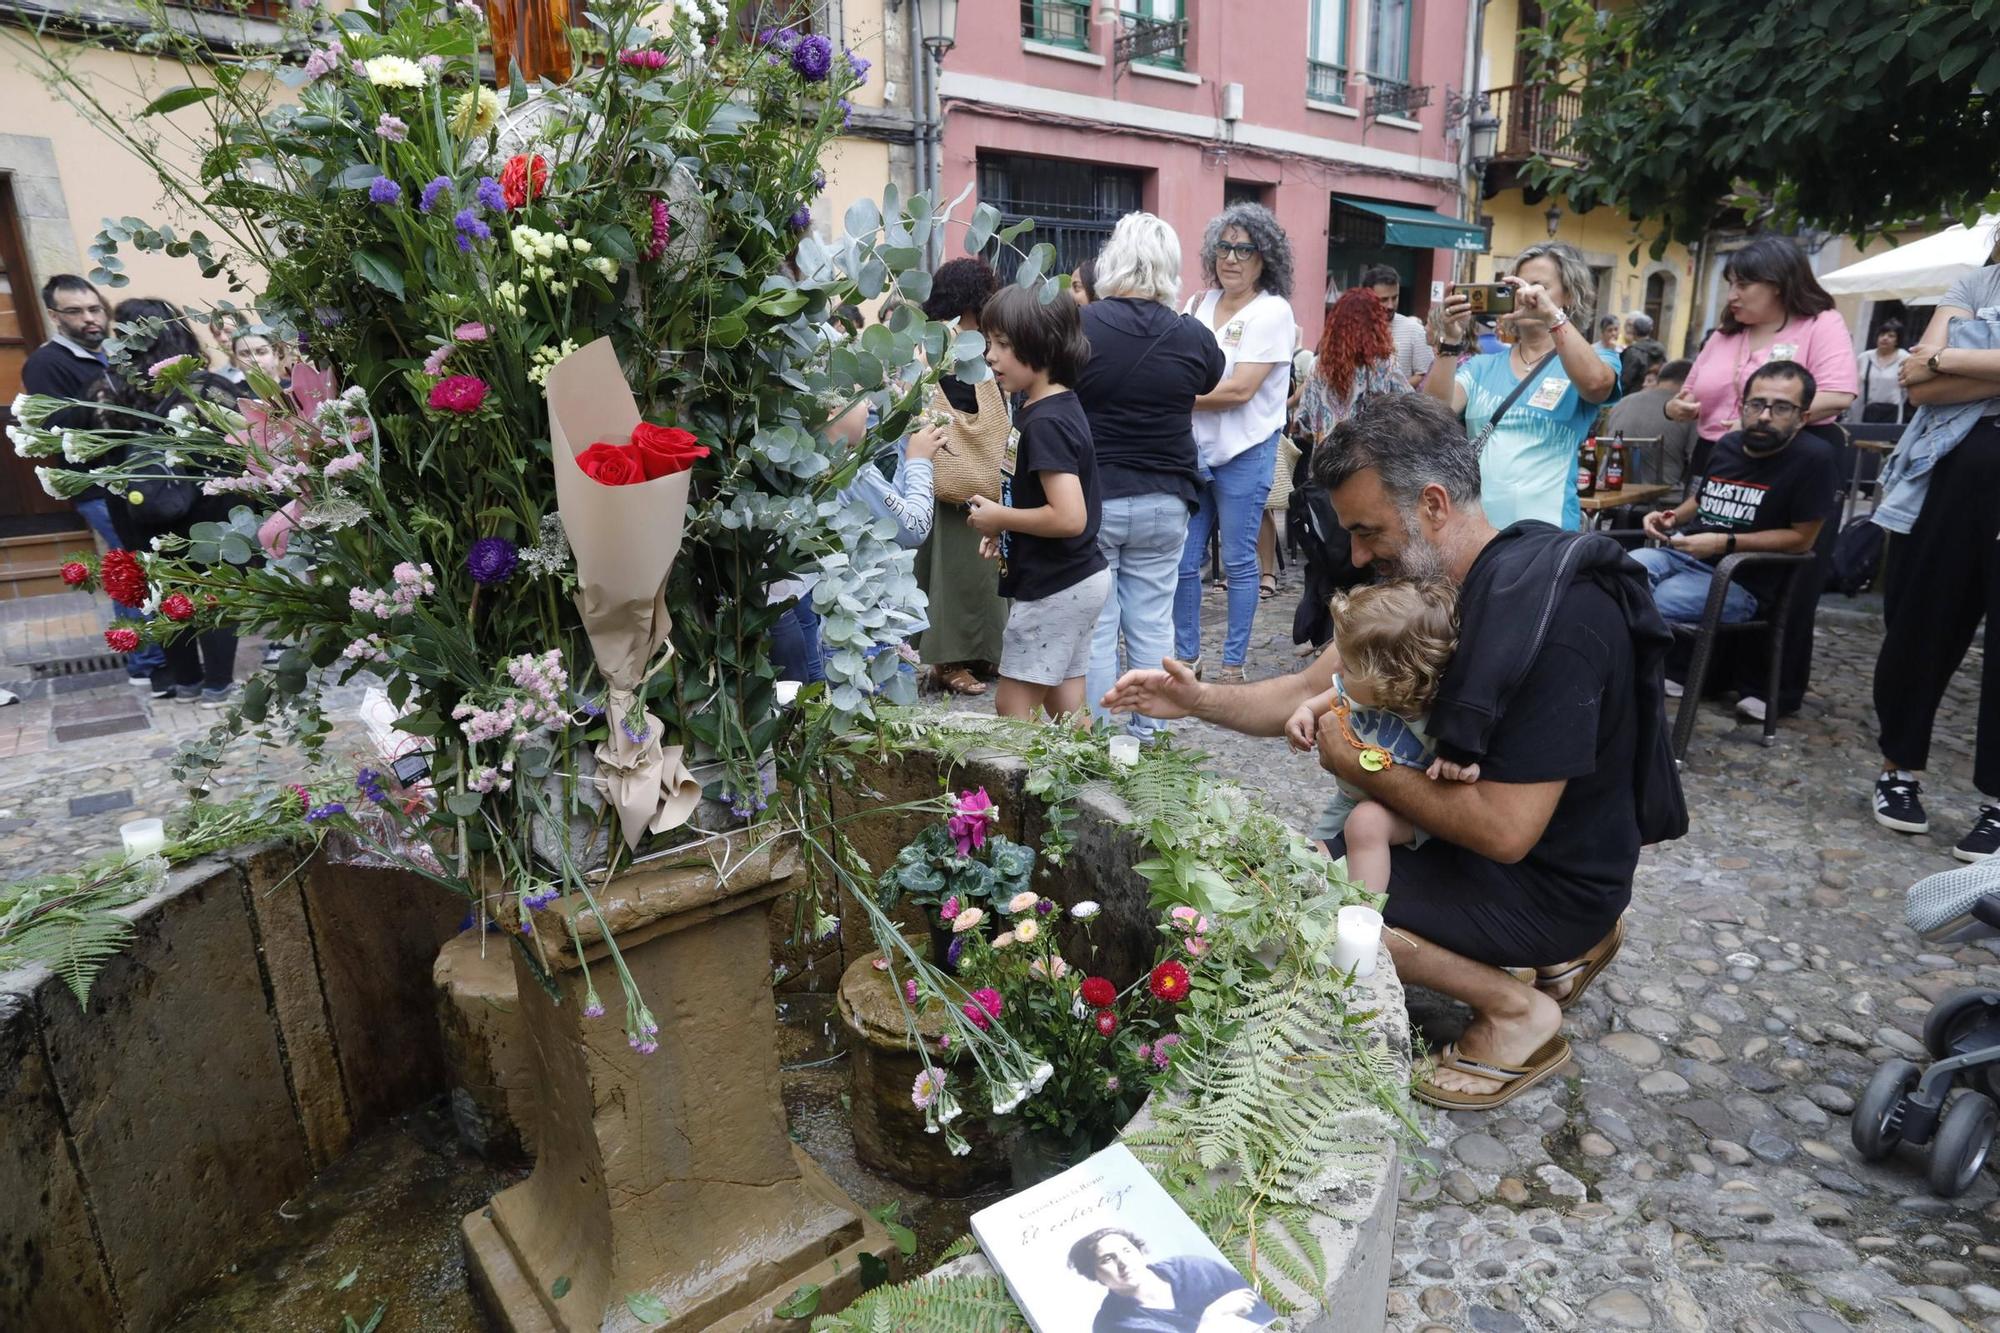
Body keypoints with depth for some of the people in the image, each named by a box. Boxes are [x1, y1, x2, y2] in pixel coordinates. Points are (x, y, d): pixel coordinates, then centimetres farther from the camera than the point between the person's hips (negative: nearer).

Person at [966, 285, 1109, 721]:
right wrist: (1006, 528, 8)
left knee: (1013, 708, 0)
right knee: (1065, 706, 16)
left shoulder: (1044, 422, -21)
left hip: (1055, 587, -10)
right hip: (1081, 578, 10)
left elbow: (1069, 517, -29)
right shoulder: (1058, 406, 9)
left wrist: (999, 517, -16)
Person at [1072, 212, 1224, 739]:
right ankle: (1148, 735, 20)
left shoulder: (1078, 325, -10)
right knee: (1152, 624, 11)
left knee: (1094, 627, 5)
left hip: (1091, 497, -2)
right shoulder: (1192, 336, -2)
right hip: (1165, 502, 3)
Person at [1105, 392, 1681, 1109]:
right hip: (1493, 823, 9)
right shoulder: (1426, 577, -4)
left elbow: (1504, 832, -30)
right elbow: (1314, 691, 0)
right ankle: (1567, 945, 19)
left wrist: (1364, 767, -19)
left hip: (1553, 879, -8)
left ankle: (1517, 1009, 1)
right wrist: (1199, 699, -14)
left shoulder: (1551, 619, -31)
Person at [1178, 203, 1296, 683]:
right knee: (1183, 560, 6)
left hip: (1243, 453, -5)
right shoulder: (1199, 304, 11)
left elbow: (1239, 390, -16)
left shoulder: (1272, 311, -7)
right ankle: (1187, 655, 20)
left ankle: (1233, 663, 14)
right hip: (1193, 448, 6)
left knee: (1238, 561, 3)